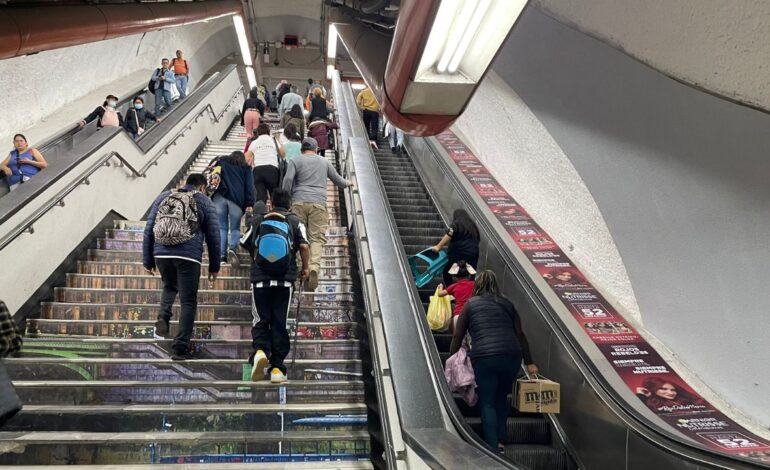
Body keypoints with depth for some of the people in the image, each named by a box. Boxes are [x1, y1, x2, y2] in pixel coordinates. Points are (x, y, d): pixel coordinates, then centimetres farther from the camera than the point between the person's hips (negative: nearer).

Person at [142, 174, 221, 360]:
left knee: (169, 287, 30)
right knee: (188, 302, 5)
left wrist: (147, 260, 18)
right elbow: (213, 237, 8)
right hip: (189, 257, -3)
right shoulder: (204, 202, 10)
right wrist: (214, 267, 14)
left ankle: (163, 317, 4)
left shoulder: (164, 196, 17)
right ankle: (180, 348, 3)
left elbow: (148, 229, 14)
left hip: (162, 254, 3)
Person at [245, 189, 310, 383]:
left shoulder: (258, 219, 12)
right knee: (279, 323, 6)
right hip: (285, 279, 0)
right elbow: (304, 246, -4)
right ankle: (277, 367, 4)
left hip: (260, 278, 0)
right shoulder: (295, 221, 8)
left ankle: (260, 350, -17)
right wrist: (305, 268, 9)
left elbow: (247, 244, 19)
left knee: (260, 320, 10)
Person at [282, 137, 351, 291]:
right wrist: (346, 183, 54)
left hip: (299, 202, 0)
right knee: (317, 238, -5)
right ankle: (314, 266, -26)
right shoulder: (324, 162, 22)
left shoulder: (295, 161, 13)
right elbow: (337, 179, 33)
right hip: (318, 203, 1)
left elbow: (288, 179, -3)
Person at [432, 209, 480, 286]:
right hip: (473, 254, 6)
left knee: (447, 272, 8)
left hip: (458, 253, -6)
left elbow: (448, 236, -12)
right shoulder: (473, 226, 22)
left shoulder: (456, 224, 2)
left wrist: (438, 246, -11)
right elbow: (477, 240, 21)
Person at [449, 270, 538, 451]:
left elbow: (457, 336, 9)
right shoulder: (506, 304, 18)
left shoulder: (471, 304, 10)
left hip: (484, 357, -3)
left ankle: (493, 447, 0)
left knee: (487, 402, 6)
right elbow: (520, 334, 16)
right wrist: (529, 362, 20)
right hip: (512, 356, 3)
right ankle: (500, 441, 21)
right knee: (501, 397, 21)